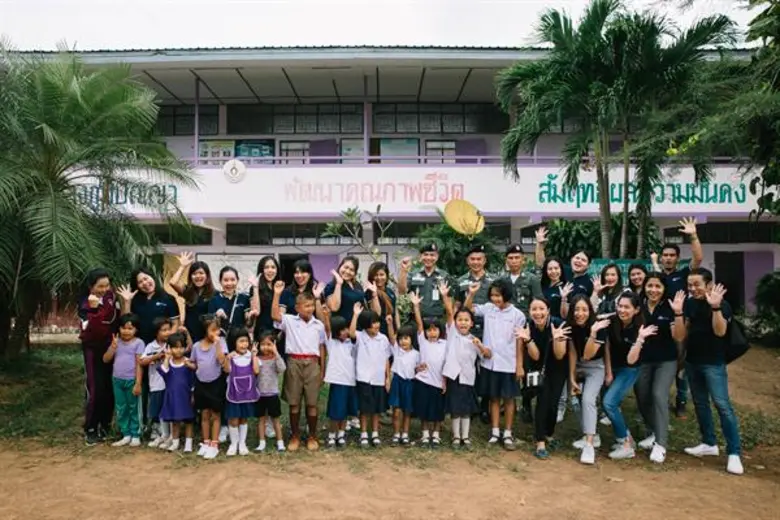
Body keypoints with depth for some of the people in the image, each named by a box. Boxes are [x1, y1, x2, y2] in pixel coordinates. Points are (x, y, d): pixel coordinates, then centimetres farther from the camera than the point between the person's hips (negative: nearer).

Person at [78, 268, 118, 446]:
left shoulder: (112, 299, 0)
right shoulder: (85, 305, -10)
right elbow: (90, 330, -25)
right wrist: (94, 309, -33)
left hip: (111, 348, 3)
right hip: (94, 350, -3)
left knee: (110, 389, 6)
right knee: (95, 390, -5)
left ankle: (105, 425, 21)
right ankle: (90, 429, 9)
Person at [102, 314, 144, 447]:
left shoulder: (138, 343, -8)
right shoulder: (116, 342, 5)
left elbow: (139, 364, -10)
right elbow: (105, 359, 1)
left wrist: (138, 383, -13)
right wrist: (113, 346, -13)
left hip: (131, 380, -5)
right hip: (117, 380, 5)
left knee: (133, 408, 6)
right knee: (121, 409, 11)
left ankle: (136, 435, 15)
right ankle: (126, 435, 20)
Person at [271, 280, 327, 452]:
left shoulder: (319, 325, 8)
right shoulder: (289, 321, 2)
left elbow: (321, 347, 12)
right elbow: (274, 316, -16)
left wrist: (322, 369, 10)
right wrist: (277, 294, -21)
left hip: (312, 364, 1)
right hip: (294, 363, -1)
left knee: (312, 402, 5)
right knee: (294, 402, 6)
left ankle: (312, 437, 19)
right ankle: (295, 436, 20)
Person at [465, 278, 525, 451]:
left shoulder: (517, 315, -6)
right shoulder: (488, 308, 1)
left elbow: (519, 342, -4)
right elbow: (467, 308, 8)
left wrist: (519, 365, -5)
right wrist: (471, 293, -9)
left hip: (508, 364, -2)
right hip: (489, 362, 3)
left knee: (508, 398, 8)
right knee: (494, 397, 12)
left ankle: (507, 434, 18)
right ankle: (495, 432, 21)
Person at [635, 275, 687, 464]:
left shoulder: (669, 308, -10)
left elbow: (679, 337, -18)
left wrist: (678, 313, -28)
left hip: (666, 361, -4)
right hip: (642, 361, 4)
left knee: (659, 396, -16)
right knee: (642, 398, 9)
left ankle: (661, 444, -10)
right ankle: (653, 434, 32)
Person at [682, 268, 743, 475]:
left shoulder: (722, 305, -13)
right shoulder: (690, 303, 4)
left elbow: (720, 331, -26)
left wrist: (715, 307, -34)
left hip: (714, 363, -6)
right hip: (692, 360, 6)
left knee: (722, 405, -10)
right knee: (700, 403, 13)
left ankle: (734, 453, -5)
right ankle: (709, 444, 26)